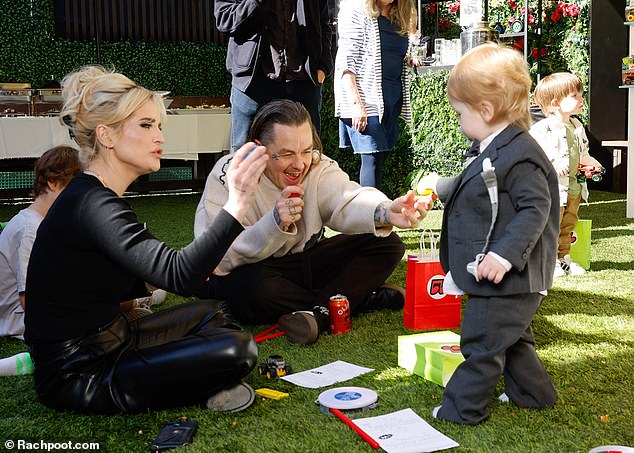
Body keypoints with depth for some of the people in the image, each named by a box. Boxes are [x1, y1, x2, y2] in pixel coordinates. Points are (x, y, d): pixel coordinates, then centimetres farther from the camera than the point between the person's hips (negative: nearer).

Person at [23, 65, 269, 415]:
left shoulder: (93, 196, 10)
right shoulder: (92, 206, -23)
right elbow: (179, 276, -35)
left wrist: (196, 269, 7)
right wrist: (236, 207, -43)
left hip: (103, 343, 10)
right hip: (78, 378, -10)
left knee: (214, 313, 20)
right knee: (235, 350, -19)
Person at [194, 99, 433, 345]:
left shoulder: (318, 166, -8)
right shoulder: (229, 174, -20)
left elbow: (348, 201, -29)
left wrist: (387, 212, -52)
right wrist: (275, 223, -43)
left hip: (305, 264, 4)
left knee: (387, 244, -8)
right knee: (252, 287, -40)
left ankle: (320, 312, -24)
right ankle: (362, 297, -22)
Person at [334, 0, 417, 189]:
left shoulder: (398, 17, 15)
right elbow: (346, 62, -13)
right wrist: (356, 103, -20)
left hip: (392, 98, 7)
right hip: (367, 97, -7)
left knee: (382, 155, 5)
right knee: (372, 157, -12)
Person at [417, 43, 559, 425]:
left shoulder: (519, 157, -23)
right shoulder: (492, 152, 11)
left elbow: (535, 209, -27)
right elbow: (470, 190, 29)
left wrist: (504, 254, -33)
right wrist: (439, 187, 42)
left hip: (506, 277, -11)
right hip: (497, 277, 11)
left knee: (482, 342, 1)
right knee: (512, 336, 24)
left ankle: (462, 408, 13)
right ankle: (533, 393, 39)